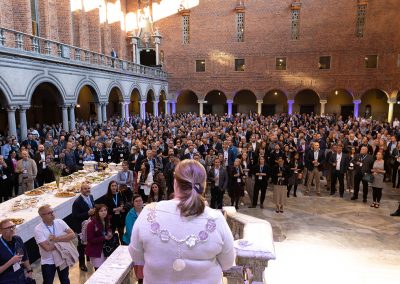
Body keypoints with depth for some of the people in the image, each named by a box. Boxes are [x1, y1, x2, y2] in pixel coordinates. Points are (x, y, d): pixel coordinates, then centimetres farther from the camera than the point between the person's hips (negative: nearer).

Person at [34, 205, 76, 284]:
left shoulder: (60, 222, -9)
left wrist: (56, 239, -24)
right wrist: (62, 242, -15)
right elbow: (47, 248, -27)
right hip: (48, 262, -3)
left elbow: (72, 235, -15)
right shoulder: (38, 229, -20)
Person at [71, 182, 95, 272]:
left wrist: (93, 211, -5)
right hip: (81, 227, -6)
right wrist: (88, 213, -31)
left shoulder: (91, 197, -1)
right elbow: (75, 216, -24)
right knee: (82, 245, 11)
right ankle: (82, 263, 28)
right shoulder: (77, 202, -23)